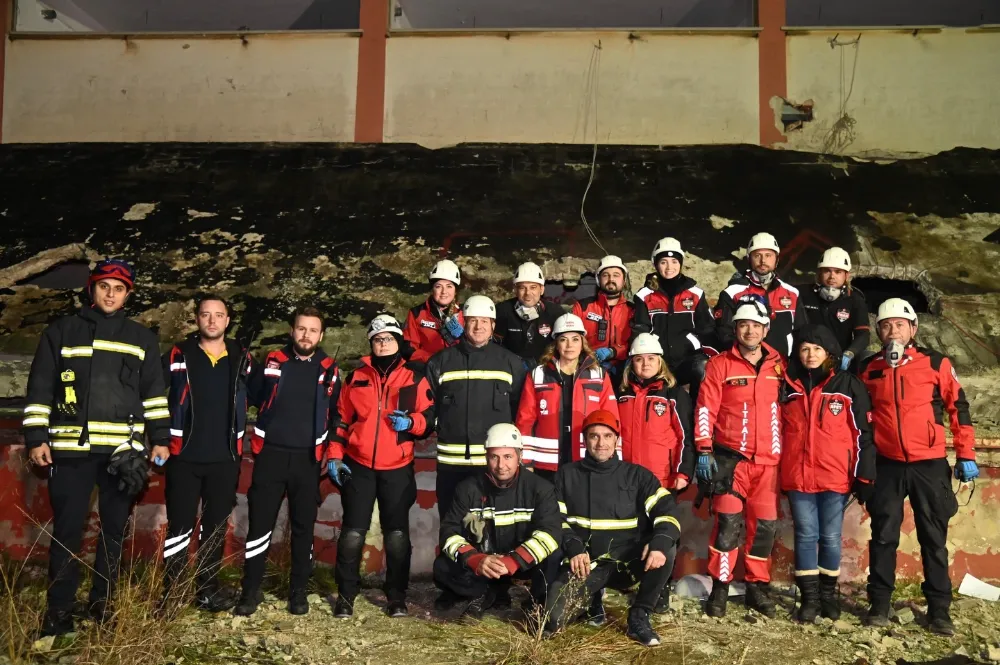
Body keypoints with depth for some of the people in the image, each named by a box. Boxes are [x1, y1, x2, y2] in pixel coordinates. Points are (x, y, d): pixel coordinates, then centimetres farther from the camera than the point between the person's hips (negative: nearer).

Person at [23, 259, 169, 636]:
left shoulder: (141, 338, 12)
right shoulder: (61, 332, 8)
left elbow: (155, 392, 12)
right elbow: (40, 389, 6)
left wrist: (160, 438, 7)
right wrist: (35, 438, 0)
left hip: (123, 449, 2)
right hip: (71, 448, -1)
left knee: (114, 528, 8)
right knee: (66, 531, 1)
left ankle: (102, 601, 22)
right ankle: (59, 609, 14)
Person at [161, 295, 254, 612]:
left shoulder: (242, 358, 6)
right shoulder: (179, 354, -1)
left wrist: (240, 446, 11)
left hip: (225, 458, 3)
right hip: (184, 456, -2)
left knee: (216, 526, 11)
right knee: (180, 525, 2)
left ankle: (208, 588, 23)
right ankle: (170, 591, 12)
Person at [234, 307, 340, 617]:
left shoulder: (329, 370, 3)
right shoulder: (272, 362, 1)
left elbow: (336, 415, 8)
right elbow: (253, 396, 12)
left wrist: (329, 451, 4)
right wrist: (273, 422, 11)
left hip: (308, 459, 1)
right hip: (271, 455, 0)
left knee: (303, 527, 8)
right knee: (260, 524, 1)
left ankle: (298, 591, 20)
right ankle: (251, 591, 13)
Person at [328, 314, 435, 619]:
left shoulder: (414, 378, 3)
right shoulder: (356, 377, 7)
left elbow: (430, 417, 3)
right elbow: (341, 419, 9)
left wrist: (411, 421, -17)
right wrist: (334, 456, 2)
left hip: (398, 469, -1)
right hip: (358, 466, 1)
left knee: (397, 533, 6)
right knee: (352, 532, 3)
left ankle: (397, 596, 20)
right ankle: (346, 595, 18)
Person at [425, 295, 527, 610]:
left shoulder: (510, 363, 8)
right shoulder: (441, 362, 7)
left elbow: (523, 409, 8)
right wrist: (440, 428, -1)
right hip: (452, 460, 1)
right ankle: (451, 587, 22)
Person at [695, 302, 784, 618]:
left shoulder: (779, 364, 9)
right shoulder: (720, 364, 0)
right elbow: (706, 409, -4)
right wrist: (704, 450, -11)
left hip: (769, 460, 3)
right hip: (730, 457, -3)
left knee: (765, 524, 7)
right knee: (728, 522, -7)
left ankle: (757, 587, 22)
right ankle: (720, 587, 6)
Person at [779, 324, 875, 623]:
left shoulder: (848, 385, 1)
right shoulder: (788, 387, 8)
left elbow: (863, 433, -1)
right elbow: (777, 430, 14)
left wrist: (864, 477, -5)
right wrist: (777, 475, 12)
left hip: (835, 476, -2)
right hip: (797, 476, 2)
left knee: (831, 537, 7)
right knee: (806, 535, 5)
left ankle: (828, 595, 23)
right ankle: (810, 597, 14)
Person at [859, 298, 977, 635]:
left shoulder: (935, 362, -2)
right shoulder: (869, 368, 3)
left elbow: (958, 407, 2)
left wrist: (966, 455, 0)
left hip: (929, 464, -1)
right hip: (886, 464, 1)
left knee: (934, 538, 7)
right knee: (883, 536, 6)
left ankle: (939, 609, 17)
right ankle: (879, 604, 17)